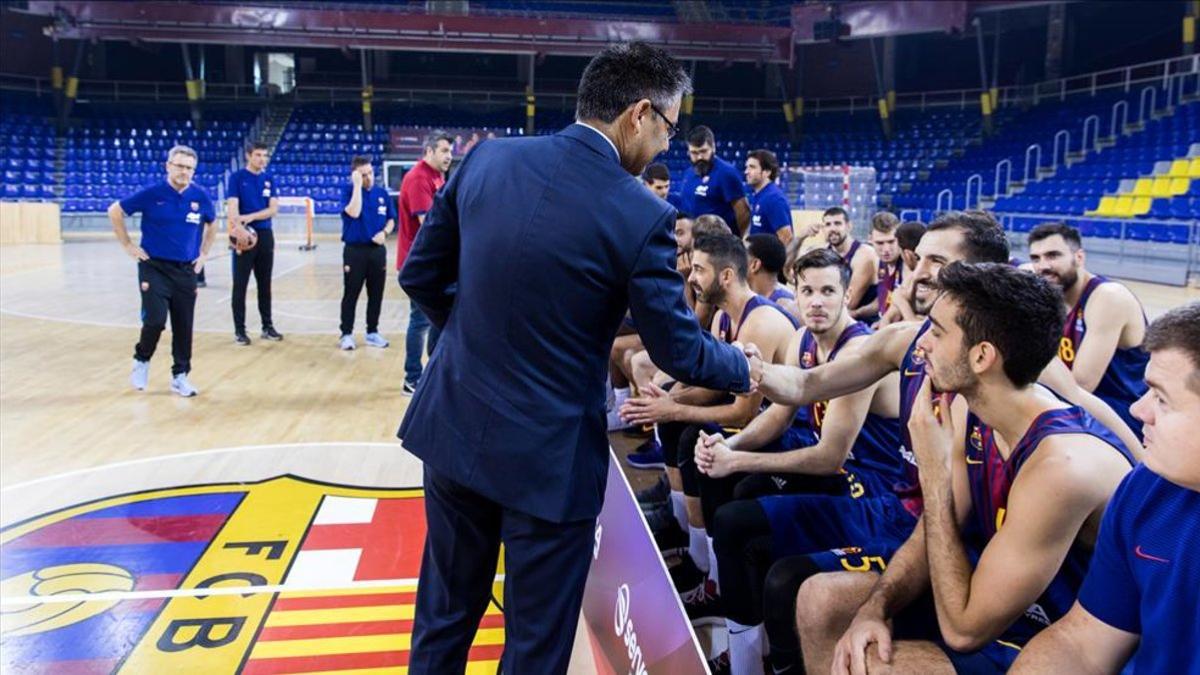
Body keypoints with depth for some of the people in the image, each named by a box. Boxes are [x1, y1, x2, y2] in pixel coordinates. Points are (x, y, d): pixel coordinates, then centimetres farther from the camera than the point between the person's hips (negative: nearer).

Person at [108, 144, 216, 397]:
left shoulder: (201, 197, 0)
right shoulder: (151, 194, -8)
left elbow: (212, 225, 19)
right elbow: (115, 211, 2)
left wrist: (204, 254, 13)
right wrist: (128, 246, 0)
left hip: (186, 271, 3)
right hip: (154, 268, -3)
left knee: (183, 326, 5)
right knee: (155, 321, -12)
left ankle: (180, 376, 19)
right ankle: (142, 360, 17)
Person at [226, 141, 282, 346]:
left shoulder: (269, 179, 9)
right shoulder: (237, 177, -3)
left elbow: (273, 209, 0)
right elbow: (232, 207, -13)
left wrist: (250, 217, -16)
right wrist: (238, 227, -30)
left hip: (265, 235, 4)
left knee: (265, 283, 11)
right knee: (240, 285, 0)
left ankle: (267, 326, 20)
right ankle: (239, 330, 7)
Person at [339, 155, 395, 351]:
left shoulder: (382, 193, 7)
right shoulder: (349, 191, -4)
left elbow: (391, 219, 13)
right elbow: (353, 213, -22)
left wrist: (384, 232, -8)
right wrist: (357, 185, -19)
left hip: (377, 250, 4)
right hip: (354, 250, -4)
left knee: (376, 294, 9)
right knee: (351, 294, 2)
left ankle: (372, 332, 21)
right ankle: (347, 334, 10)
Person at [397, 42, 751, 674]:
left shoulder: (488, 158, -3)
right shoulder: (641, 215, -17)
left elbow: (420, 274, 5)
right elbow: (679, 351, -8)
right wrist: (743, 367, 13)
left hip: (454, 428, 5)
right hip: (548, 455, -5)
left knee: (444, 615, 24)